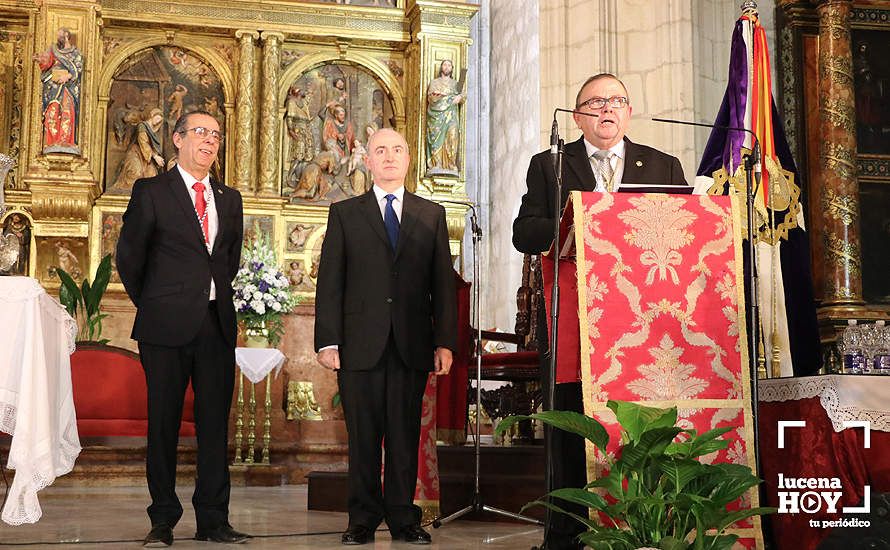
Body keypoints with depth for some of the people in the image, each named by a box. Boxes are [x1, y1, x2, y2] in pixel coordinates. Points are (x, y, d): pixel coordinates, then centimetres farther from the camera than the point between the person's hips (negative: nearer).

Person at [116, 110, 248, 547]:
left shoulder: (229, 199, 15)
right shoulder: (151, 192, 1)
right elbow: (128, 257, 5)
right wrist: (152, 305, 11)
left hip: (217, 325, 4)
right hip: (167, 328, -4)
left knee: (216, 423, 5)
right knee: (163, 423, 2)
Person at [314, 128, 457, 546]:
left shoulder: (431, 215, 12)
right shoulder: (344, 213, 8)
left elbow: (443, 282, 8)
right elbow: (329, 282, 3)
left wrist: (445, 341, 1)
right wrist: (327, 341, -5)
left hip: (412, 345, 1)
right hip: (360, 345, -1)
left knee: (405, 436, 5)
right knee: (362, 436, 3)